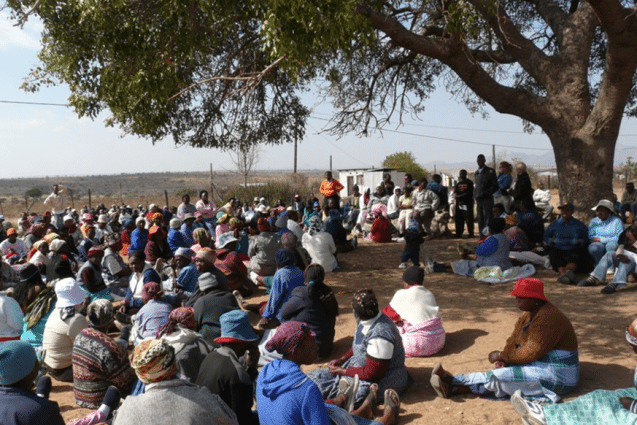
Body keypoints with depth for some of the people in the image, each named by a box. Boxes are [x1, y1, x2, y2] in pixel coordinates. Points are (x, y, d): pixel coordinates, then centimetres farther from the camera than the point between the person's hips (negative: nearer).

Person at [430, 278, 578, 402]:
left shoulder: (548, 317, -22)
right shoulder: (527, 315, 9)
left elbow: (531, 353, -25)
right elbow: (513, 341, 2)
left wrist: (502, 356, -15)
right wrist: (504, 360, -17)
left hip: (558, 375, -8)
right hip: (539, 364, 8)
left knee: (499, 377, -21)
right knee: (501, 373, -13)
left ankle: (453, 382, -19)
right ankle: (454, 387, -24)